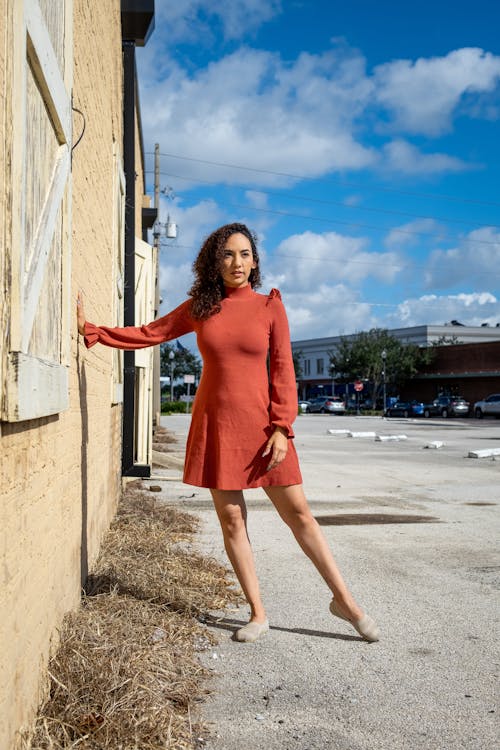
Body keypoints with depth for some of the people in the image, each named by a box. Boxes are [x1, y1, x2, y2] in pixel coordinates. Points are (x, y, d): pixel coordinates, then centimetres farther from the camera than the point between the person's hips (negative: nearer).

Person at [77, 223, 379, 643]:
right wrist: (90, 329, 8)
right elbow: (147, 335, 11)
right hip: (215, 423, 2)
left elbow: (283, 370, -2)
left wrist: (281, 427, -9)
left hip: (261, 423, -2)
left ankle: (344, 600, 13)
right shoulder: (199, 308, 6)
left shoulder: (270, 306, 1)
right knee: (231, 519, 4)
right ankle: (258, 614, 17)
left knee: (298, 511, 0)